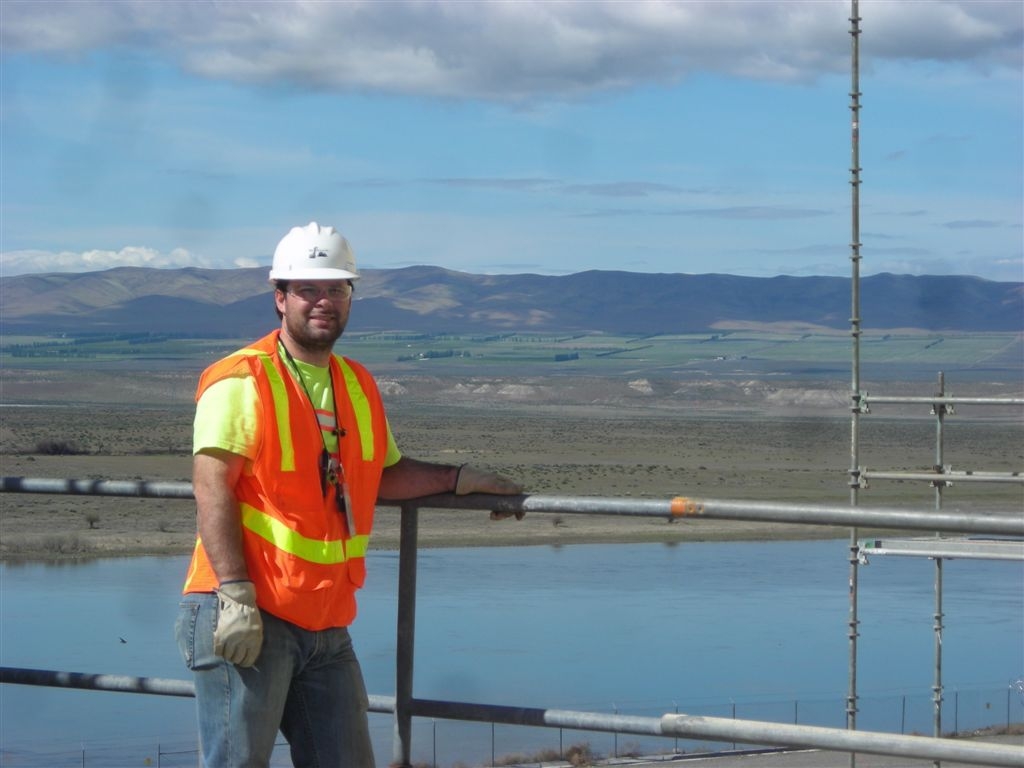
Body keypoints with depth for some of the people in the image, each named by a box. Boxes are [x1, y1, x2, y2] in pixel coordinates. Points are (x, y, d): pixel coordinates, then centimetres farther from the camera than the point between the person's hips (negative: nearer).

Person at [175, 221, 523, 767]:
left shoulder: (359, 386, 17)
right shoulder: (242, 381, -7)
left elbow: (382, 475, 30)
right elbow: (212, 491, -15)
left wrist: (460, 479, 18)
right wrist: (236, 596, -24)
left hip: (326, 627, 8)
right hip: (244, 620, -7)